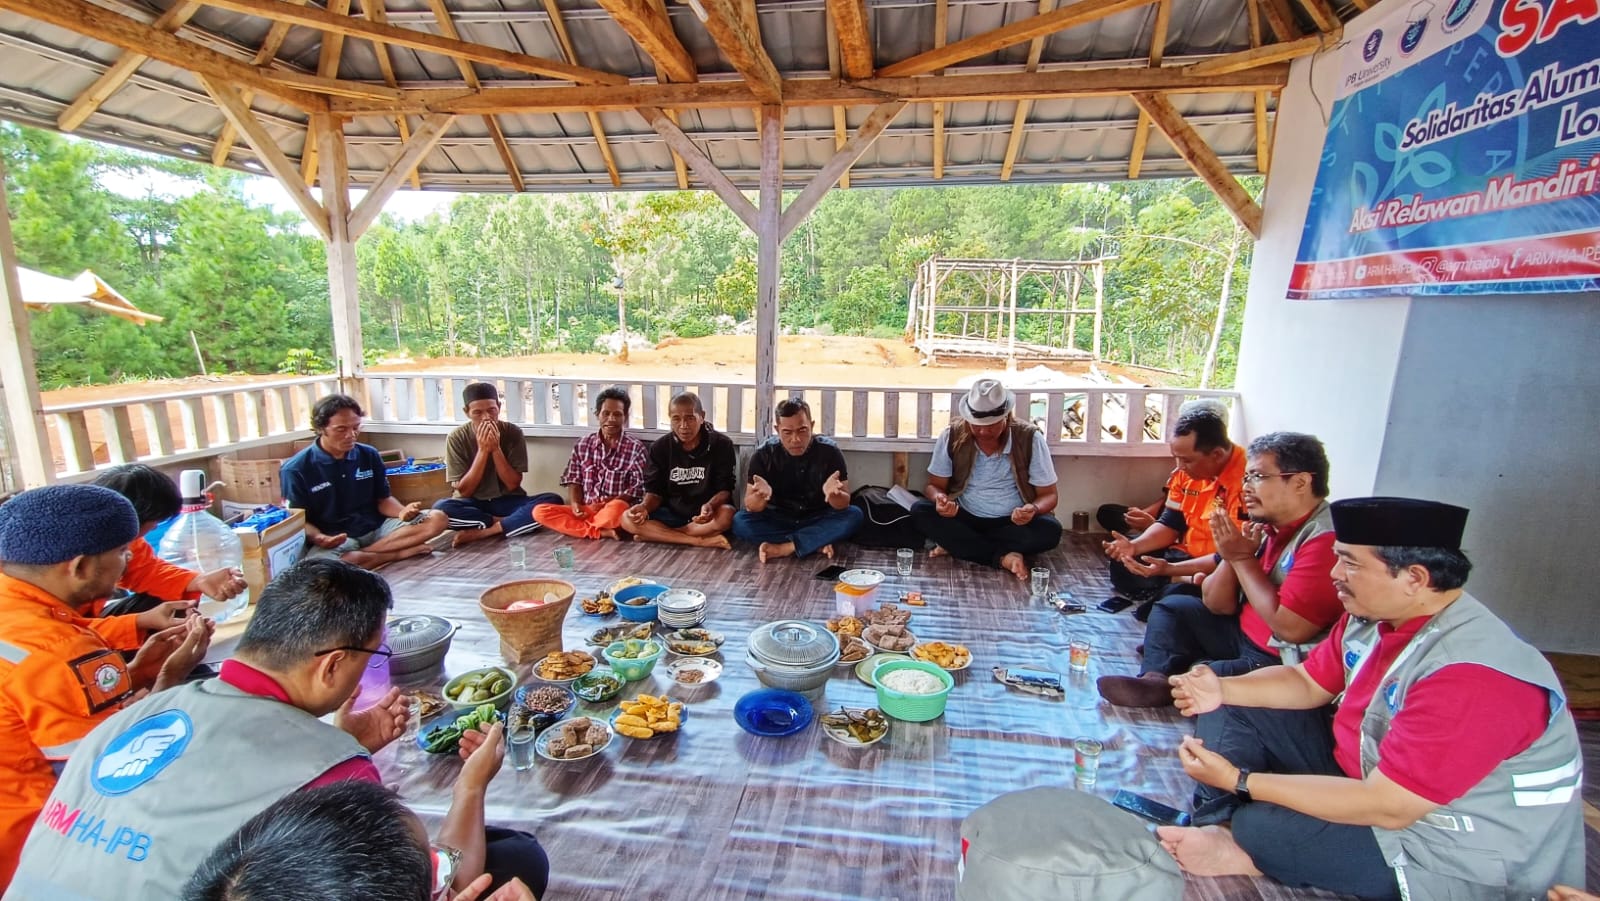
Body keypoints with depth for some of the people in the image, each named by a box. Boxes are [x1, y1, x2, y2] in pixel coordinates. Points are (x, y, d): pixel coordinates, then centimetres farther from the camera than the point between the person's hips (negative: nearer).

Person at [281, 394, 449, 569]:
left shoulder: (369, 455, 6)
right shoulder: (296, 469, -5)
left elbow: (383, 500, 10)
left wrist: (403, 512, -13)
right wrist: (318, 538, -25)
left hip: (377, 528, 4)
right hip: (333, 540, -4)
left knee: (437, 519, -15)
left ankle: (365, 553, -21)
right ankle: (399, 553, -18)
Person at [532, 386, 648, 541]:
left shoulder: (636, 448, -5)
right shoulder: (583, 444, 9)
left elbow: (637, 490, -8)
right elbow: (574, 481, 11)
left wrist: (605, 505, -17)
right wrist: (575, 504, -9)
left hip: (615, 509, -4)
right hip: (585, 510, 5)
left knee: (617, 508, -40)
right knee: (540, 512, -16)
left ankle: (578, 527, -9)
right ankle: (600, 532, -20)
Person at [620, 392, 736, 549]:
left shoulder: (721, 444, -7)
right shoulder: (659, 447, 0)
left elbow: (725, 489, -10)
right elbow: (655, 490, 0)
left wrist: (710, 506, -32)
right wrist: (645, 506, -24)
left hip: (705, 515, -2)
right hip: (671, 514, 3)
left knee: (726, 515, -36)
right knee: (627, 519, -21)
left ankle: (657, 534, -21)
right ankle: (701, 541, -27)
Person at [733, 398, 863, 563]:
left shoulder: (829, 451, -16)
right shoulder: (764, 454, -14)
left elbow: (844, 504, -16)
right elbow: (751, 507, -14)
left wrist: (833, 494, -40)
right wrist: (761, 496, -39)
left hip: (818, 521, 0)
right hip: (778, 520, 1)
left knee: (854, 515, -27)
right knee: (739, 521, -26)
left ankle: (782, 548, -26)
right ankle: (818, 543, -21)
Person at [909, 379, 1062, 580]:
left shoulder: (1030, 438, -13)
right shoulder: (952, 436, -10)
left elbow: (1048, 494, -6)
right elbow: (934, 485, -1)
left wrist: (1033, 509, -30)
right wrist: (939, 498, -26)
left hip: (1013, 522, 0)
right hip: (964, 519, 1)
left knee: (1051, 530, -30)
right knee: (919, 511, -25)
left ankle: (956, 544, -21)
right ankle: (1003, 557, -26)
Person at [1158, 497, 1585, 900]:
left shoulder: (1468, 676, -33)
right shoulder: (1373, 615, -6)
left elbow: (1384, 808, -31)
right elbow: (1308, 683, 8)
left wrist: (1238, 780, -29)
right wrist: (1224, 689, -11)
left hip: (1448, 851, -9)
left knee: (1260, 826, -27)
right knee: (1240, 711, 1)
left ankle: (1242, 847, 4)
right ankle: (1214, 829, -8)